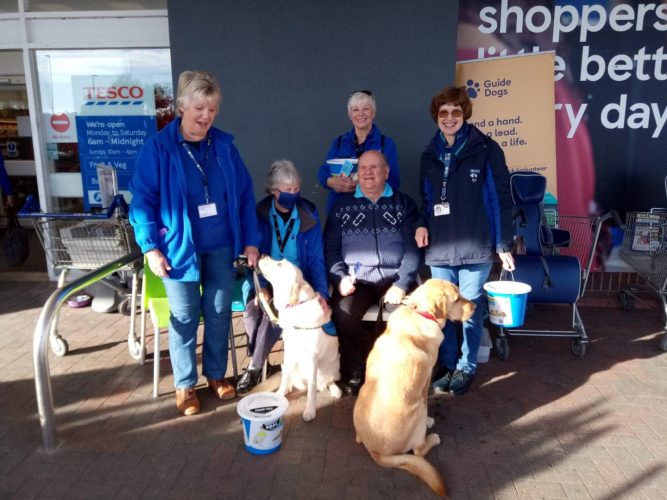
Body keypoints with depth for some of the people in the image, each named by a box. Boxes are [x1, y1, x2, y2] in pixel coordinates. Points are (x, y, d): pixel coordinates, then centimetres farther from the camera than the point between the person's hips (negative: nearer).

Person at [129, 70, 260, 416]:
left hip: (221, 247, 3)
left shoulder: (224, 145, 2)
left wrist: (250, 241, 1)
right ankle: (184, 385, 26)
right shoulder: (158, 147, -7)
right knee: (185, 317, 7)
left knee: (219, 313, 12)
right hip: (180, 247, -3)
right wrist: (151, 248, -12)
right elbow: (142, 200, -6)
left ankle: (216, 374, 32)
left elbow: (245, 195, 5)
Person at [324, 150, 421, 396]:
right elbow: (330, 247, 8)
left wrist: (401, 285, -13)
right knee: (343, 313, -29)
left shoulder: (404, 204, 10)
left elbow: (413, 248, 0)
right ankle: (355, 372, -5)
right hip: (356, 280, 1)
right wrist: (340, 277, -10)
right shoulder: (342, 206, 14)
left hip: (395, 279, 0)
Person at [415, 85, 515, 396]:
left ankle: (466, 368, 24)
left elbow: (501, 199, -4)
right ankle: (447, 366, 28)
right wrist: (422, 225, 1)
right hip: (439, 248, 4)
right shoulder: (429, 155, 11)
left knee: (470, 310, 7)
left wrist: (503, 245, -7)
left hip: (475, 247, -4)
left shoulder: (486, 150, -3)